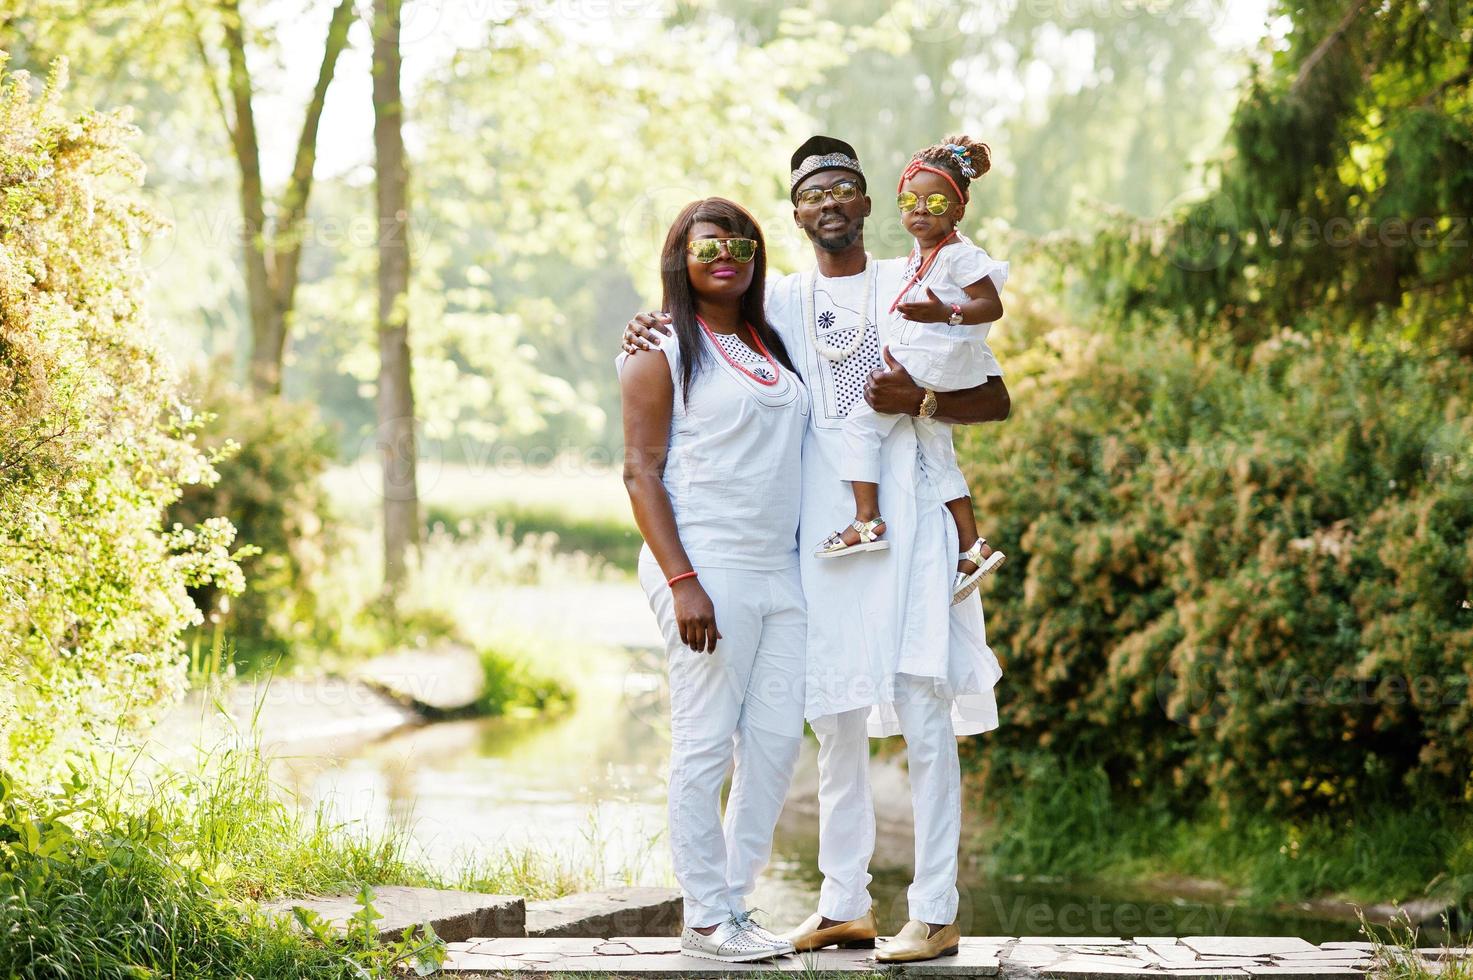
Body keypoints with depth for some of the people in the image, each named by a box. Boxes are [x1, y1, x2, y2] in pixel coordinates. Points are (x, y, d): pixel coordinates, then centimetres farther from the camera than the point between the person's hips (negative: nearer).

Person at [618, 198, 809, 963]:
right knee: (707, 743, -5)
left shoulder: (772, 347, 18)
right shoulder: (663, 351, -1)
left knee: (777, 737, 4)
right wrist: (682, 581, -16)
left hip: (780, 569, 7)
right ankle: (704, 919, 2)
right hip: (707, 567, -7)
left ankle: (734, 901, 14)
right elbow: (641, 472, -7)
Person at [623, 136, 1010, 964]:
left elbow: (997, 400, 3)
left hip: (909, 526, -4)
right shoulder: (782, 301, 14)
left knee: (925, 720, -8)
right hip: (821, 531, 4)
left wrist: (920, 401, -16)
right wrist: (655, 337, -3)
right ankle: (845, 903, 18)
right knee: (835, 724, 8)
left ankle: (936, 913, -6)